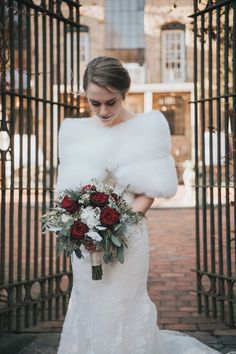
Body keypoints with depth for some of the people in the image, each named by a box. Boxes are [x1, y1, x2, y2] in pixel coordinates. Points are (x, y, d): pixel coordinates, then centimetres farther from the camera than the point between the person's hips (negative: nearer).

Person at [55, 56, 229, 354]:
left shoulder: (149, 127, -6)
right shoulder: (74, 131, 3)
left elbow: (151, 190, -6)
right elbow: (67, 188, 5)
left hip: (128, 237, -3)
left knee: (123, 310, 7)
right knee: (88, 307, 15)